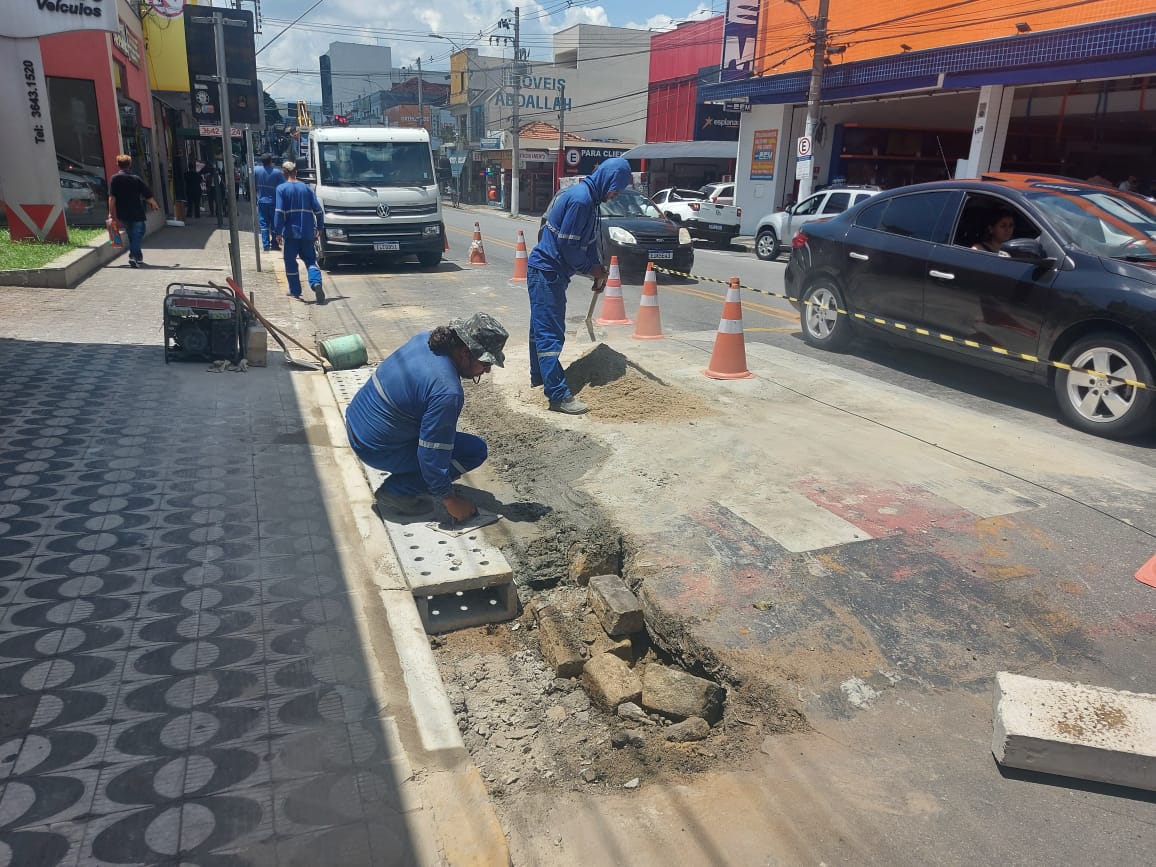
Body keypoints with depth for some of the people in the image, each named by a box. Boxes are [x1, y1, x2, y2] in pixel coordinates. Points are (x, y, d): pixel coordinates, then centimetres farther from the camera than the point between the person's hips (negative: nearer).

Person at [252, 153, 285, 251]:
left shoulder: (256, 170, -5)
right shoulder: (277, 172, -11)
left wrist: (258, 194, 15)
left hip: (262, 201, 1)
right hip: (274, 202, -1)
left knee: (264, 224, 5)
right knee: (274, 224, 9)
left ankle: (265, 245, 2)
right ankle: (274, 244, 12)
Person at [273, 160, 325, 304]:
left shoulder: (281, 189, -4)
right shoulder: (307, 188, 7)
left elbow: (279, 212, -11)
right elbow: (318, 209, 5)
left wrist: (277, 232, -8)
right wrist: (319, 227, 16)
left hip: (290, 231, -3)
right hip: (307, 231, 3)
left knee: (290, 262, 9)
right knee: (310, 259, 8)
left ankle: (295, 291, 15)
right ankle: (316, 283, -18)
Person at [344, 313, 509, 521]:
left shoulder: (425, 338, -5)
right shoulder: (447, 392, -29)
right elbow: (431, 455, -24)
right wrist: (449, 500, -11)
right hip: (377, 450, -9)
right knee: (475, 450, -8)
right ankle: (397, 492, -5)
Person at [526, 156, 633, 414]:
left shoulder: (590, 197, 11)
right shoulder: (581, 199, -21)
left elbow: (591, 238, 18)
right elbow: (567, 244, -21)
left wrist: (598, 269, 7)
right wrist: (591, 267, -7)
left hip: (548, 270, 10)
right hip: (546, 271, -10)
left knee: (542, 327, 20)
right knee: (550, 333, -11)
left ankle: (540, 376, 34)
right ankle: (558, 395, -12)